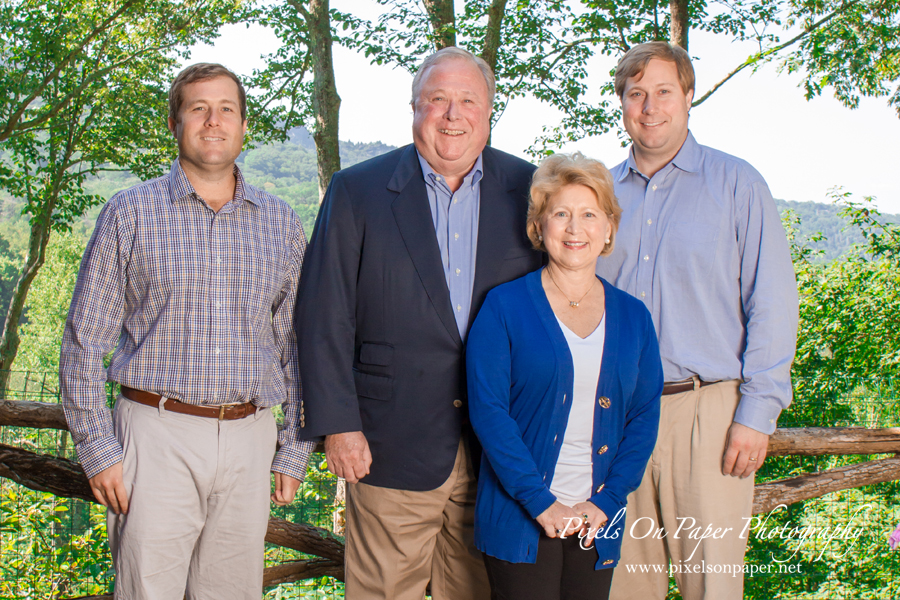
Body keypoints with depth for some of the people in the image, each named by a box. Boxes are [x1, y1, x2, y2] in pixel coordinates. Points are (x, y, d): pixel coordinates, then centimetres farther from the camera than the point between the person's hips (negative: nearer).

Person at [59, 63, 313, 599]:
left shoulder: (281, 223, 9)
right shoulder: (130, 214, 2)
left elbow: (297, 344, 12)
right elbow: (84, 341, 2)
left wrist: (295, 451, 8)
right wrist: (97, 448, -5)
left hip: (249, 440, 2)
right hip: (157, 435, -2)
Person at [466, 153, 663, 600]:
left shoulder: (633, 318, 8)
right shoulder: (504, 306, -2)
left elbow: (645, 416, 6)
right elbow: (488, 409, -9)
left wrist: (605, 502, -6)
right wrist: (541, 502, -14)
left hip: (598, 524, 3)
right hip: (519, 521, -3)